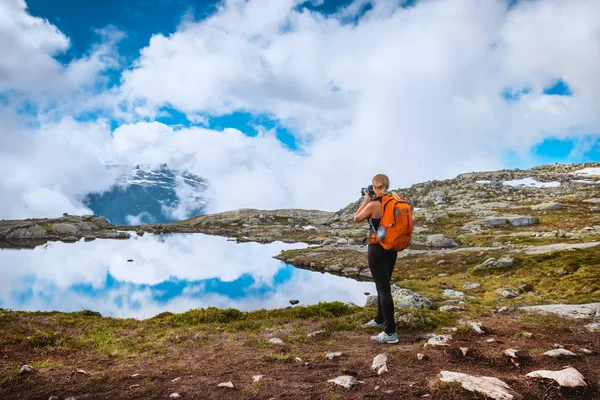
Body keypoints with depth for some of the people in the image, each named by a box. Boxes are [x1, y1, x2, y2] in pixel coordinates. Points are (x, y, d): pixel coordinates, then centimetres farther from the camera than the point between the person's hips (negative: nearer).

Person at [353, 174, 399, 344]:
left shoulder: (373, 204, -17)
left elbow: (356, 218, -1)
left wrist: (366, 200, 4)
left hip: (377, 249, -7)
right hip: (392, 248, 8)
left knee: (383, 288, -6)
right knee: (383, 285, 21)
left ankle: (390, 333, -4)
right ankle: (380, 319, 38)